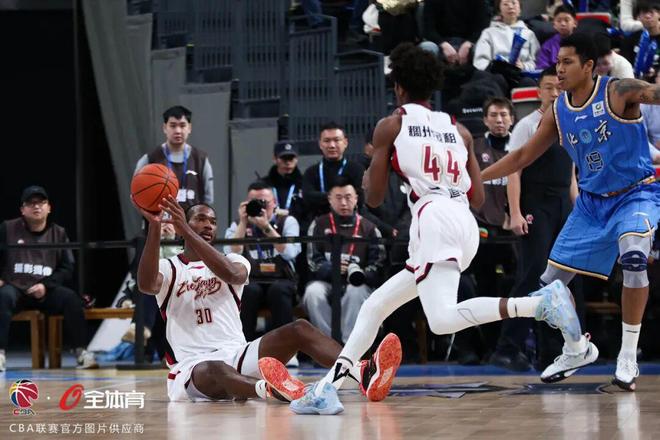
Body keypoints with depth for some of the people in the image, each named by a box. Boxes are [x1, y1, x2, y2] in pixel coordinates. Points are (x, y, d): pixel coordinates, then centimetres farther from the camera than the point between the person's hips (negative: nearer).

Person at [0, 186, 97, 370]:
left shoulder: (59, 234, 11)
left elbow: (67, 268, 8)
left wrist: (45, 285, -8)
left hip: (46, 291, 2)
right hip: (15, 288, -2)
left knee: (71, 298, -27)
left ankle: (81, 352, -24)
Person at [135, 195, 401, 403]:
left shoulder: (233, 260, 15)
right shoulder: (169, 269, 9)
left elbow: (231, 273, -13)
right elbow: (146, 284, -17)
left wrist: (187, 231, -23)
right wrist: (155, 227, -29)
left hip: (237, 355, 4)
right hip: (192, 367, -4)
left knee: (299, 329, -19)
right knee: (217, 370, -41)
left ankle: (364, 374, -43)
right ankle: (269, 389, -74)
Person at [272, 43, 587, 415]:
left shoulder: (390, 126, 7)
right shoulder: (459, 130, 22)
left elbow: (374, 198, 7)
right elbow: (478, 198, 19)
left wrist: (368, 176, 31)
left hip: (434, 221, -8)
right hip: (466, 227, 8)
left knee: (443, 319, -26)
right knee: (375, 307, 15)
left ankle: (539, 303, -36)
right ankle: (329, 386, 8)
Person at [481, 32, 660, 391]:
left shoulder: (618, 92, -16)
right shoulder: (558, 112, 0)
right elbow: (523, 156, 10)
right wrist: (474, 177, 6)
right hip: (591, 202, 6)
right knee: (552, 280, 3)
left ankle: (628, 354, -21)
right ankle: (576, 351, 28)